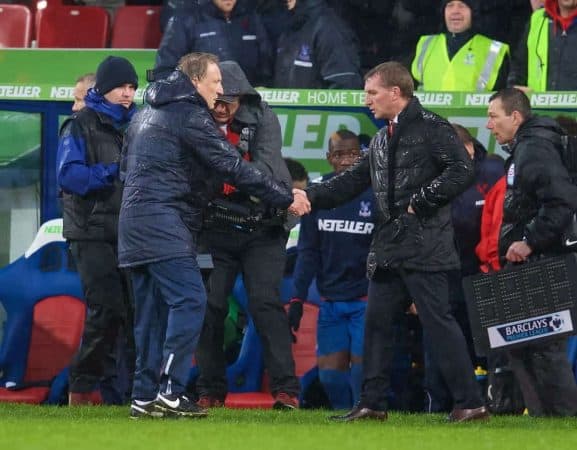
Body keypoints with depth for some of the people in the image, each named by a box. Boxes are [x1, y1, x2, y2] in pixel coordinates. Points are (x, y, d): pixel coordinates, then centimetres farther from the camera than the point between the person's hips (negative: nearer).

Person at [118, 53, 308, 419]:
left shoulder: (149, 113, 21)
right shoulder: (189, 115, -8)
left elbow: (126, 163, 26)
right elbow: (233, 167, -11)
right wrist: (285, 198, -6)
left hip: (136, 221, 10)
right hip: (163, 223, -10)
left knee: (153, 311, 10)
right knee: (189, 299, -13)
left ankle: (145, 396, 8)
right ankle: (170, 391, -19)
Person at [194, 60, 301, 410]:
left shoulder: (261, 118, -2)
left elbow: (266, 165, -15)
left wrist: (235, 179, -32)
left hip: (262, 229, -2)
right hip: (216, 228, 2)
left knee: (266, 303, -10)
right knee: (210, 306, 0)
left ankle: (286, 388, -12)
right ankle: (211, 390, 9)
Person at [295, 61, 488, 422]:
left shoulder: (431, 128, -7)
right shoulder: (382, 139, 20)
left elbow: (462, 169, -17)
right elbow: (352, 182, 21)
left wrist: (421, 202, -15)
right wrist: (310, 197, 10)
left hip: (424, 245, -9)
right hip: (389, 248, 9)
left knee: (438, 321, -10)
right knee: (377, 321, 10)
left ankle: (470, 403, -8)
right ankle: (373, 403, 17)